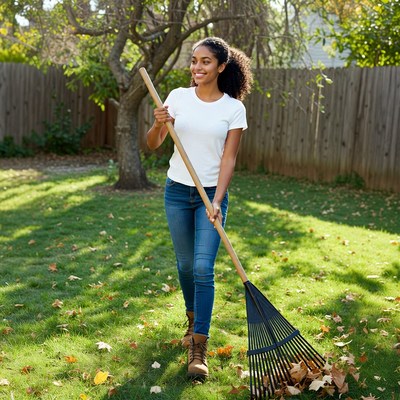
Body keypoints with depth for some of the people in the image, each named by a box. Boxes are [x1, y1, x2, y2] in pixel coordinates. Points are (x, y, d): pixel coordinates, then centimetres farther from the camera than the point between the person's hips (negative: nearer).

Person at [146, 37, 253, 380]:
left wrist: (217, 201, -18)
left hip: (212, 194, -2)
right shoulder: (178, 97, 0)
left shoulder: (233, 108, -5)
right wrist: (159, 124, -23)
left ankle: (199, 349, -4)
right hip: (177, 191, 3)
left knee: (203, 268, -10)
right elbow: (153, 145, -1)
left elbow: (228, 159, -8)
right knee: (185, 264, 13)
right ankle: (194, 320, 39)